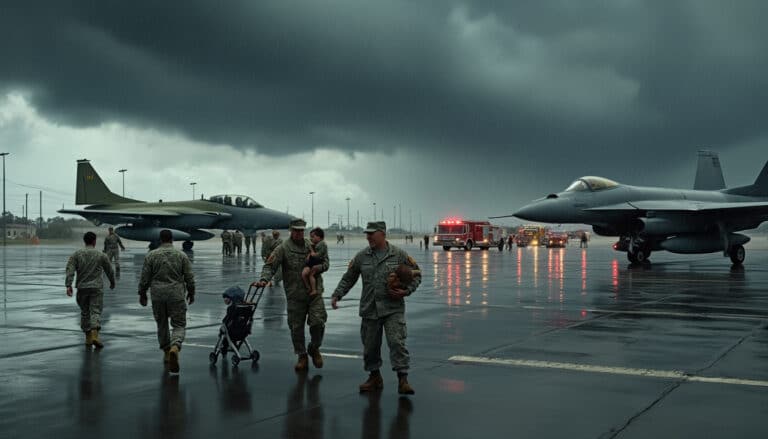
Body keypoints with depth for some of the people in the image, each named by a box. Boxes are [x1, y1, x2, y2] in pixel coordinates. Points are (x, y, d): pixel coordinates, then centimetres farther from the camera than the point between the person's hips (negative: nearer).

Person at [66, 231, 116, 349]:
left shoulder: (76, 254, 4)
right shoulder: (101, 255, 1)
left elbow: (70, 270, -9)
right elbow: (109, 271, 10)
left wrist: (68, 285, -13)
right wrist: (112, 283, 26)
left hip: (82, 288, 2)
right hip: (96, 287, -2)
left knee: (85, 313, 13)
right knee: (95, 312, -5)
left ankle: (88, 338, 17)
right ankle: (94, 335, -25)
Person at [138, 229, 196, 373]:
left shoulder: (151, 255, 1)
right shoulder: (181, 255, 1)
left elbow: (144, 278, 1)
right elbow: (189, 278, 3)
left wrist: (142, 294, 12)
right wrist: (191, 293, 15)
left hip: (157, 295, 1)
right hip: (176, 295, -1)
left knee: (162, 324, 17)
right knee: (179, 325, 0)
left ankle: (167, 351, 24)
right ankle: (175, 347, -26)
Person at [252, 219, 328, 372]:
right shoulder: (283, 248, -3)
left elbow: (325, 263, 14)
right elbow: (270, 266, -10)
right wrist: (264, 279, -29)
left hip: (314, 292, 1)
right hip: (295, 295, -1)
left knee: (318, 322, -8)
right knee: (296, 327, 5)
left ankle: (314, 348, 20)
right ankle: (302, 357, 23)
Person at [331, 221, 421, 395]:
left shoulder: (399, 255, -3)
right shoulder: (361, 257, 4)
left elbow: (416, 274, 5)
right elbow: (348, 278, 12)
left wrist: (407, 291, -9)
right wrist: (337, 295, 2)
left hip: (393, 309, -3)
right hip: (369, 309, 3)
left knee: (397, 342, -12)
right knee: (370, 345, 10)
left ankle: (403, 380, -8)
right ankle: (374, 377, 27)